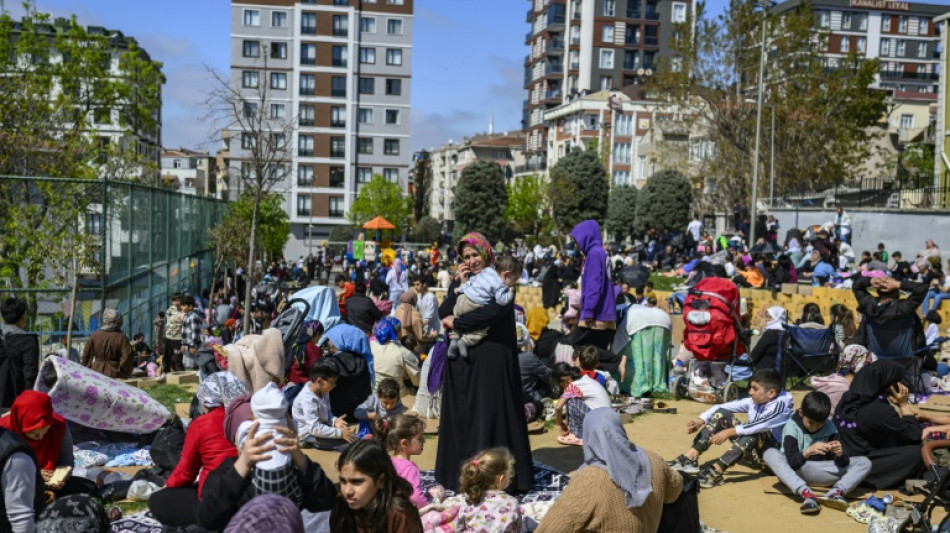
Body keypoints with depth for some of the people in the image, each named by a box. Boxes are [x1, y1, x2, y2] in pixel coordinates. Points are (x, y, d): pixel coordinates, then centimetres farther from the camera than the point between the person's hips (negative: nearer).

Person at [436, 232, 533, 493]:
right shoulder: (459, 282, 13)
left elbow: (492, 312, -21)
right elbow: (443, 314, 1)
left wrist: (456, 322, -11)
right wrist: (460, 285, -7)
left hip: (491, 360, -5)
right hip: (461, 361, 5)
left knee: (490, 413, -4)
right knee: (461, 415, 6)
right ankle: (460, 472, 15)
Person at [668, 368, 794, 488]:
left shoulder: (781, 404, -19)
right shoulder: (753, 401, -1)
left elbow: (760, 425, -34)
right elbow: (722, 407, -5)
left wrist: (728, 432, -36)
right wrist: (700, 421, -19)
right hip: (752, 450, 7)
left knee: (755, 433, -38)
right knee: (722, 414, -8)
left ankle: (716, 471, -43)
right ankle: (690, 458, -20)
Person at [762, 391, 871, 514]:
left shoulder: (829, 427, -4)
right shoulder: (792, 427, -15)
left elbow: (843, 463, -9)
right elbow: (792, 462, -25)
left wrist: (840, 454, -32)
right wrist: (808, 452, -44)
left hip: (822, 473, 3)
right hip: (795, 473, -3)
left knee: (864, 463, -10)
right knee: (770, 454, -31)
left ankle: (836, 492, -34)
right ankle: (806, 493, -44)